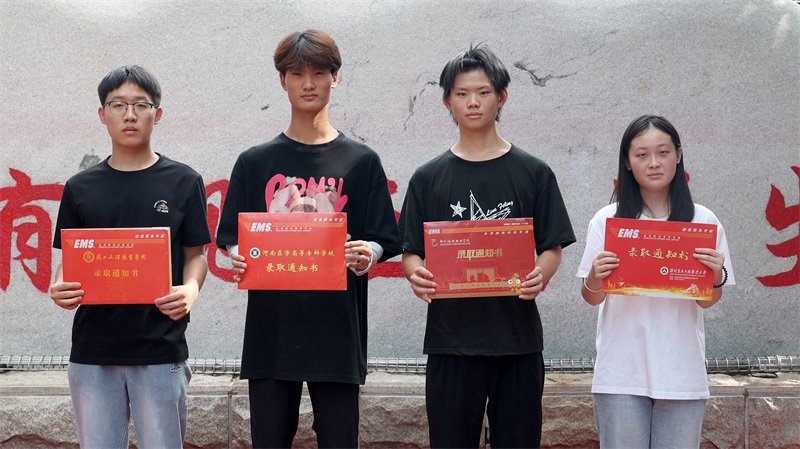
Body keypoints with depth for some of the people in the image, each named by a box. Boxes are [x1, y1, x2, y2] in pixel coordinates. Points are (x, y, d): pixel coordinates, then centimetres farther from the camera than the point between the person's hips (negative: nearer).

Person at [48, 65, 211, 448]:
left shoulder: (183, 182, 4)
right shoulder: (80, 187, 9)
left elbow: (196, 254, 6)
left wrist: (190, 289, -15)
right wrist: (60, 289, -10)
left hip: (161, 349, -2)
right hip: (92, 351, 2)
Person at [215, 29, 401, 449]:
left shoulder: (361, 161, 6)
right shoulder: (255, 162, 9)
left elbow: (382, 241, 4)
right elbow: (231, 237, 9)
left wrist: (366, 255, -18)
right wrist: (238, 257, -13)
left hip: (337, 330, -1)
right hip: (270, 328, 1)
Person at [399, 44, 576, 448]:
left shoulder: (533, 173, 5)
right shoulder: (429, 178, 7)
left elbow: (553, 247, 4)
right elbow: (410, 252, 6)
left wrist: (541, 275, -18)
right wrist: (416, 275, -17)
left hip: (517, 339, 0)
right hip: (450, 338, 1)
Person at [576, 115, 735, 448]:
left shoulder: (703, 221, 2)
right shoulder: (607, 219, 0)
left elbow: (707, 302, 4)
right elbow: (592, 299, 4)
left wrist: (716, 278, -16)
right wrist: (595, 278, -17)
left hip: (682, 375, 1)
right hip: (621, 374, -1)